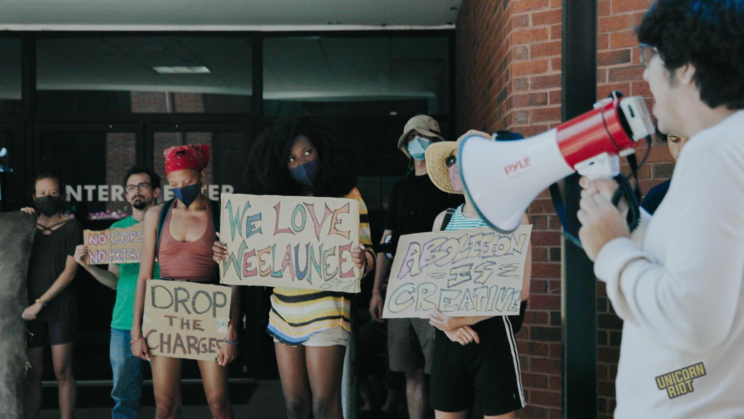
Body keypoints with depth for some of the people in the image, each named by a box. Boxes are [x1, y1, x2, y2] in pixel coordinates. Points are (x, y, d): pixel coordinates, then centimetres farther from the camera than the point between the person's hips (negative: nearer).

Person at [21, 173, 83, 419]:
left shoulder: (71, 227, 2)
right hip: (29, 310, 3)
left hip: (60, 309, -3)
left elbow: (70, 271, -5)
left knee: (62, 372, -1)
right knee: (32, 373, 3)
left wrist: (40, 303, -10)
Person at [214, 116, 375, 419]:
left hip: (325, 311, -5)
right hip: (285, 313, 5)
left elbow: (366, 255, -3)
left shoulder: (346, 197, -1)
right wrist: (230, 256, -3)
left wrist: (361, 261, -26)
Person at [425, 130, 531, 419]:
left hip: (493, 336, -4)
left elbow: (520, 291, -11)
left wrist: (464, 318, -16)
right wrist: (448, 325, -12)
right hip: (447, 339, 5)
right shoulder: (444, 219, 10)